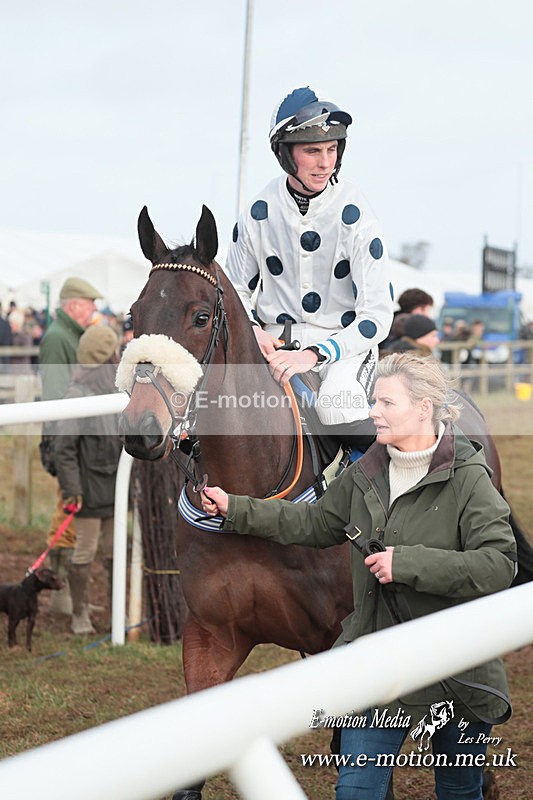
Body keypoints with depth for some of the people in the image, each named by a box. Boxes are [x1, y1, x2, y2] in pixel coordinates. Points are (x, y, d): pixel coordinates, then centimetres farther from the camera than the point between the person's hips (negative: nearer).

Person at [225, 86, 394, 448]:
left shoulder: (354, 214, -11)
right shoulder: (260, 211, -1)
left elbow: (377, 315, -14)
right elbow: (237, 290, 14)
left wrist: (314, 355, -27)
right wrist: (251, 329, -8)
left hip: (344, 340, -3)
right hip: (273, 341, 4)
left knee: (336, 402, -35)